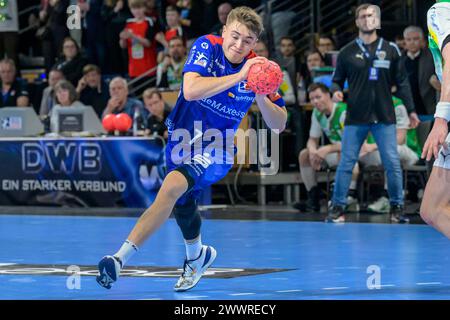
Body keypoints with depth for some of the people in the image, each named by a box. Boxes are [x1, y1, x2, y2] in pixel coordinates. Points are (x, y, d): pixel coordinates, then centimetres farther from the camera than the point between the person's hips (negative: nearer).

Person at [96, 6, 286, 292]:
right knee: (181, 204, 19)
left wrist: (259, 96, -26)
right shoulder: (207, 46, -13)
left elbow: (279, 124, -7)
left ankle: (120, 259, -36)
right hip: (182, 137, 4)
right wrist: (238, 77, -37)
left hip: (215, 150, -4)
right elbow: (191, 90, -30)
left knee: (174, 184, -30)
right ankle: (197, 256, 53)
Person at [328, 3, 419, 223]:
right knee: (346, 164, -1)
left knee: (392, 164, -2)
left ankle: (397, 207, 9)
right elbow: (337, 80, 10)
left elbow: (401, 82, 9)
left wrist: (411, 110, 7)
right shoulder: (347, 52, 4)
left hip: (384, 117, 0)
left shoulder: (391, 50, 6)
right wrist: (336, 91, -12)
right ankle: (337, 207, 8)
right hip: (355, 118, 0)